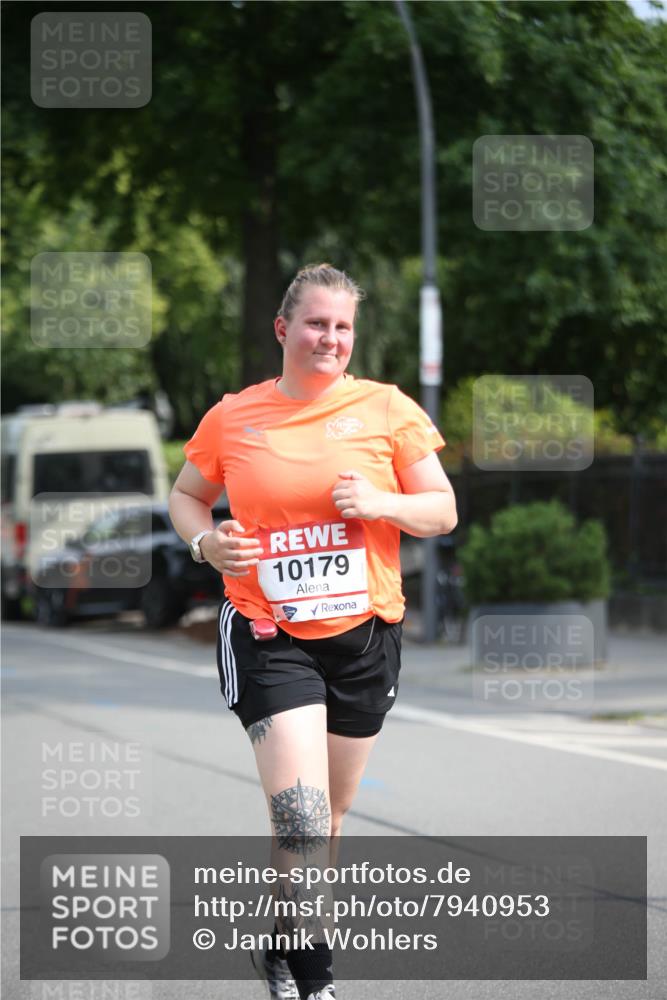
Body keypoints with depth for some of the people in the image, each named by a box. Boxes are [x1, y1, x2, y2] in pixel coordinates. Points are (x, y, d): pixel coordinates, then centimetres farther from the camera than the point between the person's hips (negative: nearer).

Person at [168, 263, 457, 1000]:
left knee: (326, 817, 15)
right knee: (302, 818, -16)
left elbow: (443, 511, 2)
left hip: (364, 635, 2)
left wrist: (381, 503, -17)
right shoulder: (232, 417, -1)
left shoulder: (386, 408, -1)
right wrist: (206, 541, -8)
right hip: (267, 636, -2)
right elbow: (185, 496, 14)